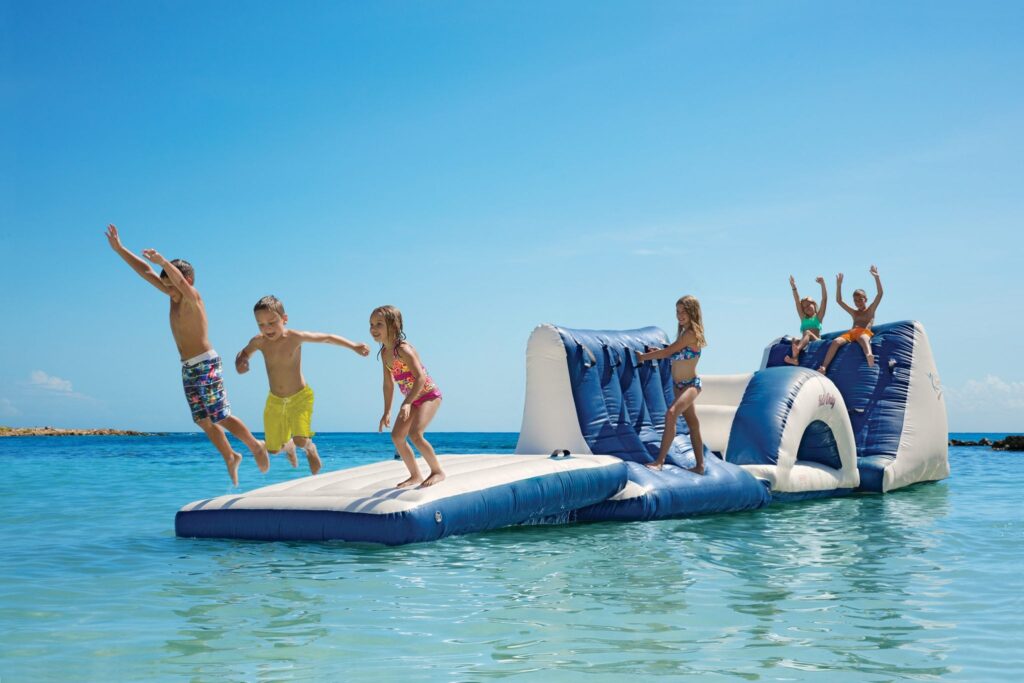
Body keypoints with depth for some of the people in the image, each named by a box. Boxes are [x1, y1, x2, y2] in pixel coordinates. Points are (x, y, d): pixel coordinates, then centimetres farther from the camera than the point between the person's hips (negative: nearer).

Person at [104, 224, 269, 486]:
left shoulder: (192, 297, -13)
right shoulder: (175, 296, 8)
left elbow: (180, 280, -37)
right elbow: (145, 272, 12)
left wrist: (162, 261, -55)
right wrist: (119, 249, 11)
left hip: (206, 366, -9)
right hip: (188, 369, 9)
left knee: (221, 418, -5)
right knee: (203, 422, 12)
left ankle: (256, 446, 12)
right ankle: (230, 457, 26)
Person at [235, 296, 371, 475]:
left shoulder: (295, 337, -19)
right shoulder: (259, 342, -11)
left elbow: (327, 338, -10)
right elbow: (244, 353, 10)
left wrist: (354, 346, -16)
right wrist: (240, 363, -14)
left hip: (300, 397, -3)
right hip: (275, 401, 3)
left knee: (300, 440, -22)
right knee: (273, 449, 11)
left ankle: (311, 449, 17)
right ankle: (289, 447, 49)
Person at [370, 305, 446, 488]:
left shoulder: (403, 349, -24)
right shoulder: (384, 353, 2)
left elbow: (420, 377, -32)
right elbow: (388, 383, 11)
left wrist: (407, 403, -38)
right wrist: (387, 411, 11)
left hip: (429, 395, -9)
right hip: (412, 399, 9)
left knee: (415, 433, -23)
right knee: (397, 435, 5)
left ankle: (438, 471, -7)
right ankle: (415, 476, 18)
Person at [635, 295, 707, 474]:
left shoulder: (691, 333, -17)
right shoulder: (684, 332, 10)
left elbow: (668, 352, -17)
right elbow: (672, 353, 15)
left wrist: (643, 357, -8)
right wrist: (656, 352, -1)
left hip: (691, 384, -10)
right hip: (678, 385, 10)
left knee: (671, 414, -28)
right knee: (692, 424, 16)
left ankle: (660, 461, -32)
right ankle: (700, 465, 26)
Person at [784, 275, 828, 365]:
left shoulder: (818, 317, 17)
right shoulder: (803, 318, 26)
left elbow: (824, 300, 7)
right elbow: (797, 302, 19)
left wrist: (822, 284, -2)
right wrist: (794, 287, 11)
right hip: (804, 342, 4)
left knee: (807, 332, -32)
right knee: (795, 340, -26)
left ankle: (797, 349, -64)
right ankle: (794, 359, -56)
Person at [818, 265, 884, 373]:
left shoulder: (870, 310, 21)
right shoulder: (854, 312, 33)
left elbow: (880, 294, 10)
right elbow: (839, 300, 32)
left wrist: (876, 277, 4)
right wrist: (839, 284, 25)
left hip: (865, 332, -4)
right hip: (851, 332, 4)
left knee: (863, 338, -42)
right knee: (835, 341, -26)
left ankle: (869, 357, -76)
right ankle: (823, 367, -39)